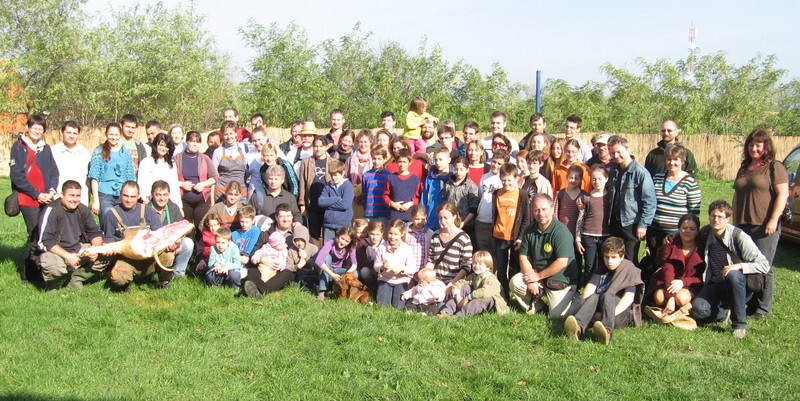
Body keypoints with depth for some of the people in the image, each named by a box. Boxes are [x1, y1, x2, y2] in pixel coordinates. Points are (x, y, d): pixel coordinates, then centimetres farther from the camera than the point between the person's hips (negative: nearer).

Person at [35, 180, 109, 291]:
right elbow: (44, 242, -21)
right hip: (56, 252, -6)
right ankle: (53, 283, -2)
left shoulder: (83, 210, 2)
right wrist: (67, 256, -29)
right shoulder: (51, 211, -16)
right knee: (53, 266, -39)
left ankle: (75, 279, -3)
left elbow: (95, 233, 8)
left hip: (78, 249, 6)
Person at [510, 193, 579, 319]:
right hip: (537, 275, 5)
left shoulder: (561, 231, -20)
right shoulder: (530, 231, 1)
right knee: (515, 282, -17)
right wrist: (531, 280, -12)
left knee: (557, 315, -13)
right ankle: (535, 306, 9)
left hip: (561, 280, -5)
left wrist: (538, 276, -16)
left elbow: (562, 263, -25)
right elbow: (524, 257, 3)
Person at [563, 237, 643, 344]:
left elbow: (629, 297, -10)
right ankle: (578, 327, -58)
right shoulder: (601, 272, 20)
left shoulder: (630, 270, 6)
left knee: (607, 296, -31)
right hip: (598, 311, 3)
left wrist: (613, 312, -26)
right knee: (594, 297, -27)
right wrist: (586, 307, -19)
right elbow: (588, 290, 2)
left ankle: (607, 330, -63)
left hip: (622, 314, -3)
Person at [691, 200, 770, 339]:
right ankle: (725, 310, 10)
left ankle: (740, 324, -21)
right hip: (714, 285, 3)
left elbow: (764, 265, -17)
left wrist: (739, 266, -31)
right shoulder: (706, 233, 2)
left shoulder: (739, 236, -12)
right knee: (698, 310, -26)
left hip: (739, 285, -3)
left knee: (733, 275, -38)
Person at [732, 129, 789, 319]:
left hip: (764, 227, -7)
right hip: (742, 226, 7)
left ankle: (763, 309, 4)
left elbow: (783, 194, -9)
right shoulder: (744, 169, 19)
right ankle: (750, 306, 15)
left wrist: (773, 220, -16)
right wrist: (734, 222, 19)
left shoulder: (775, 167, -2)